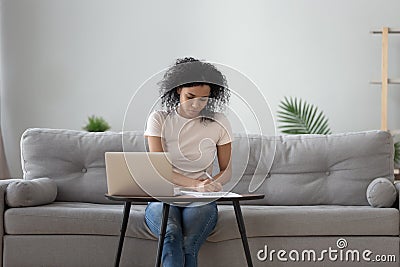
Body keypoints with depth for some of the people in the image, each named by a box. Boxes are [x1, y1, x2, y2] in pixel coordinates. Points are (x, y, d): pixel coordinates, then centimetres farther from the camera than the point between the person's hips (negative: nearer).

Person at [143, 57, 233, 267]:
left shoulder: (219, 123, 3)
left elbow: (226, 170, 11)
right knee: (172, 235, -36)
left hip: (200, 202, 1)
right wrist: (195, 184, -29)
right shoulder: (158, 119, -2)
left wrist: (213, 183, -15)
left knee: (188, 246, -32)